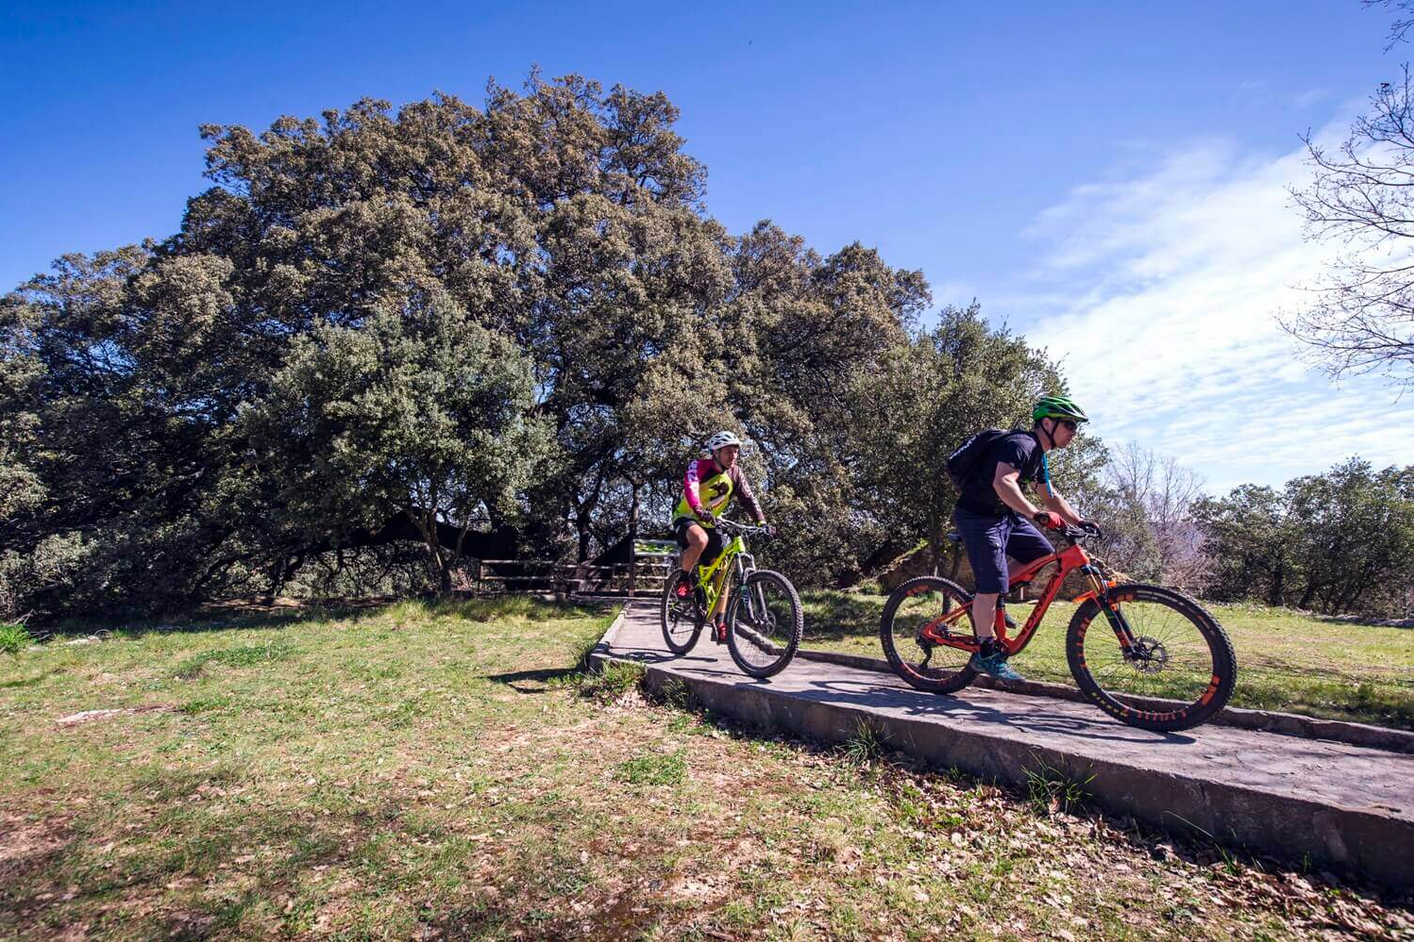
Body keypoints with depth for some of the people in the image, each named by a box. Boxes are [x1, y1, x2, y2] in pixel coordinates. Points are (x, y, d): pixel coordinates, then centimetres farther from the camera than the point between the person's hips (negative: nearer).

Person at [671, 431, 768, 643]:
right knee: (700, 540, -40)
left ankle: (719, 623, 3)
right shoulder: (700, 465, -18)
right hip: (686, 518, -5)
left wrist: (761, 522, -21)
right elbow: (690, 487, -36)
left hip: (710, 523, 6)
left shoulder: (735, 473, -2)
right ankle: (683, 579, -14)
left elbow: (748, 498, -5)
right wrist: (699, 510, -55)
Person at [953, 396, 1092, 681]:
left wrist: (1080, 522, 11)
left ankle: (988, 602, 12)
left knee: (1043, 556, 4)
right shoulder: (1021, 444, -19)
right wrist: (1038, 515, -42)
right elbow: (1002, 482, -36)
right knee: (993, 585, -10)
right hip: (978, 516, -10)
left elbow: (1051, 497, 21)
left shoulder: (1037, 455, 13)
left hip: (1004, 515, 10)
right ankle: (986, 655, 3)